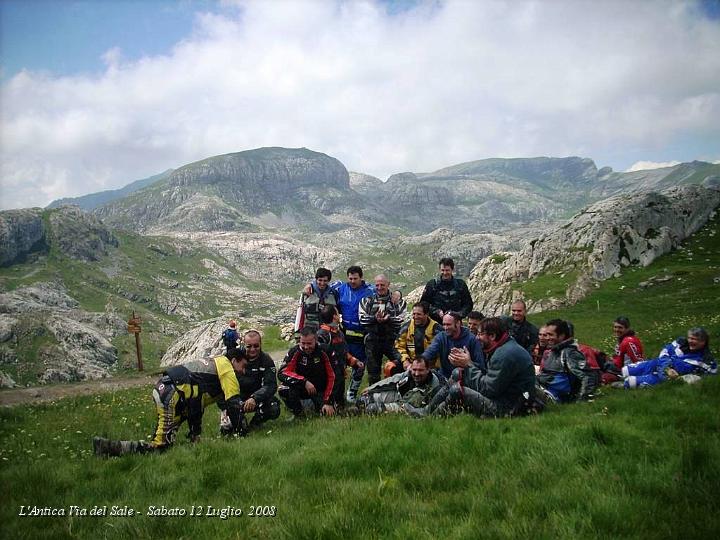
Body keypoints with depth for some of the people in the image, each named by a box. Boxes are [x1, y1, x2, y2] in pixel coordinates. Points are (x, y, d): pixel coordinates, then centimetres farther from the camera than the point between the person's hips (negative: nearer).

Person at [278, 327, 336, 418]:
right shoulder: (295, 352, -14)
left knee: (329, 413, -19)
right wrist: (304, 381, -35)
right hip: (300, 390, -1)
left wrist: (327, 402, -14)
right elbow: (282, 373, -24)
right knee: (283, 389, -31)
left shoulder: (322, 352, -13)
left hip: (319, 391, 2)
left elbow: (330, 377, -9)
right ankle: (299, 413, -3)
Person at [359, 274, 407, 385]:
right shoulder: (367, 301, 9)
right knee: (373, 371, 9)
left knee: (401, 363, -18)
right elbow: (363, 320, -3)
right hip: (372, 340, 2)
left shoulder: (397, 301, 5)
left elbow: (401, 321, -6)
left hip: (391, 340, -1)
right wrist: (375, 318, -20)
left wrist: (388, 319, -23)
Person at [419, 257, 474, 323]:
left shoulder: (460, 284, 7)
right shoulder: (432, 284, 3)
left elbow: (468, 304, 11)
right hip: (436, 323, -1)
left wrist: (459, 314, -7)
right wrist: (437, 312, -11)